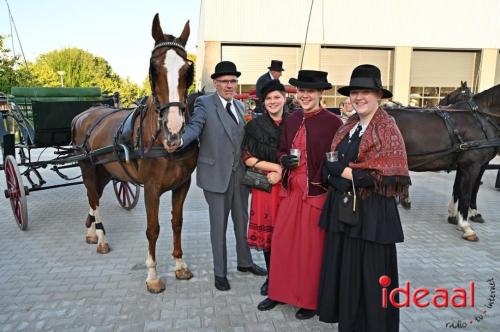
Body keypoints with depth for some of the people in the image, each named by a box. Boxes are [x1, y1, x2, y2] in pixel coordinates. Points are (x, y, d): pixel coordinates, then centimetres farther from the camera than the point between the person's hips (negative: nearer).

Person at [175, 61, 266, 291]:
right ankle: (220, 272, 26)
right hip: (216, 174, -5)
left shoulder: (239, 106, 11)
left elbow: (244, 138, 11)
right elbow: (194, 126, -23)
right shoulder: (204, 103, -7)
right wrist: (179, 140, -44)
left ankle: (244, 262, 40)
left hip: (240, 173, 6)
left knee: (242, 221, 19)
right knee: (219, 226, 8)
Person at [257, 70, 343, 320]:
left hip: (317, 193, -5)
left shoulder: (332, 122, -11)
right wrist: (284, 159, -6)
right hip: (291, 191, 6)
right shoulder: (292, 119, 7)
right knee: (281, 242, 12)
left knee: (311, 248, 8)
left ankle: (310, 300, 28)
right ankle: (280, 291, 32)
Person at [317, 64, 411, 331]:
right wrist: (341, 171, -6)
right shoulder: (348, 127, 10)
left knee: (370, 272, 6)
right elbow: (331, 163, 15)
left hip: (372, 211, -6)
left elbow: (389, 175, -17)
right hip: (343, 207, 7)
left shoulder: (387, 128, -9)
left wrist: (350, 172, -14)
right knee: (343, 267, 15)